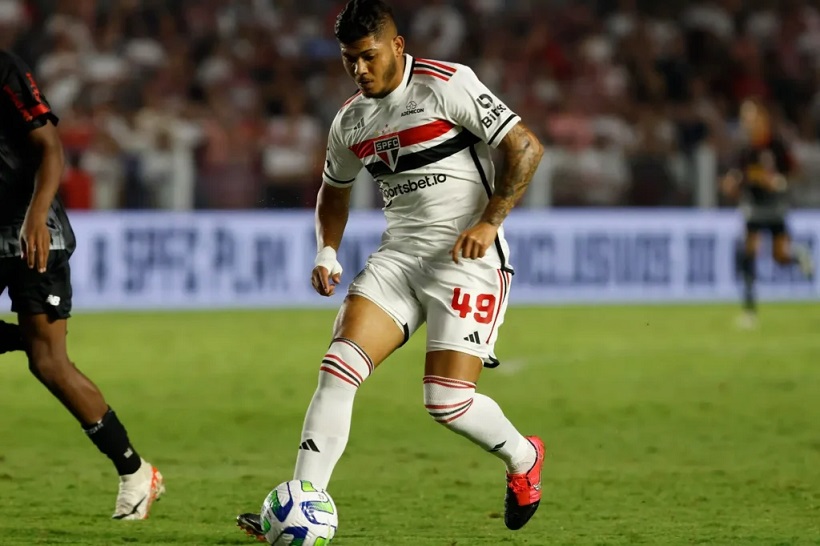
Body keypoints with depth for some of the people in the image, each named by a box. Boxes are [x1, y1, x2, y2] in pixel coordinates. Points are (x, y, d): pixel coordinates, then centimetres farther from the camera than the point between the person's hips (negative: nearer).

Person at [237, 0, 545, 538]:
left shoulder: (448, 85, -11)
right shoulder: (351, 121, 9)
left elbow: (526, 147, -11)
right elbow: (335, 189, 28)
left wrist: (489, 222, -18)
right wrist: (327, 251, 11)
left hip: (468, 258, -6)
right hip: (399, 254, 6)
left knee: (449, 402, -13)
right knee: (338, 367, -13)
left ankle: (524, 459, 20)